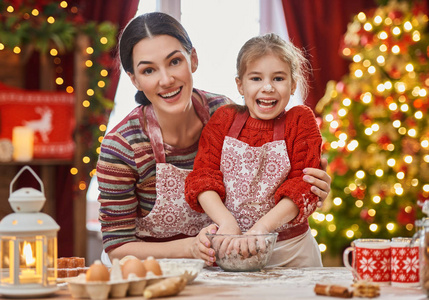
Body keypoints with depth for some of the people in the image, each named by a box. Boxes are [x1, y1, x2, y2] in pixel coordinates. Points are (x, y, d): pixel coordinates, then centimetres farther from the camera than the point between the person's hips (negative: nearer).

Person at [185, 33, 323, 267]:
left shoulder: (301, 121, 3)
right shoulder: (224, 119, 8)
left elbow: (302, 186, -6)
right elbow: (203, 177, -1)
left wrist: (261, 227, -21)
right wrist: (227, 222, -19)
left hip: (291, 251, -1)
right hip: (231, 249, 1)